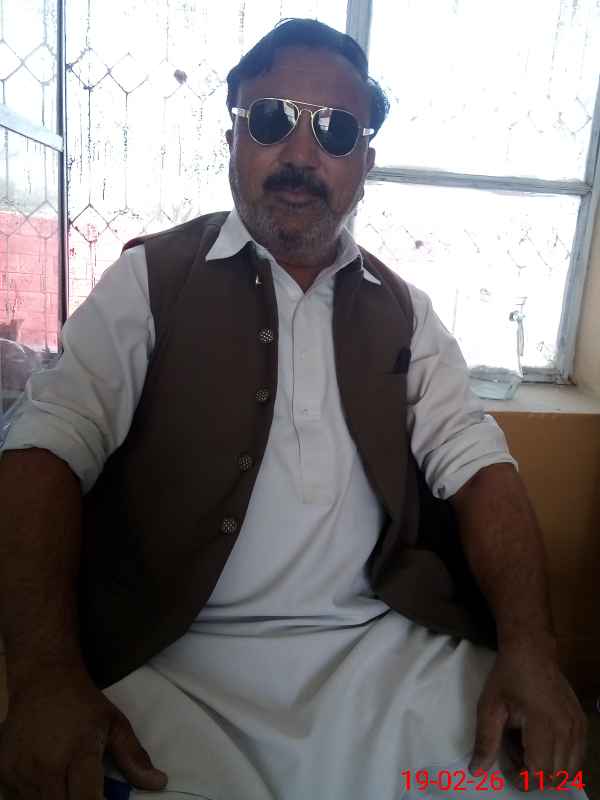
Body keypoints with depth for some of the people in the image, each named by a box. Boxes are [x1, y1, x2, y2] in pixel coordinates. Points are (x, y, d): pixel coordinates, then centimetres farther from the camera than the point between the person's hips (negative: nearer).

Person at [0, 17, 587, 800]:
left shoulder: (402, 308, 10)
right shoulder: (151, 278, 0)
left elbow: (472, 458, 3)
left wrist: (530, 647, -12)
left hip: (384, 647, 4)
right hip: (177, 660, -2)